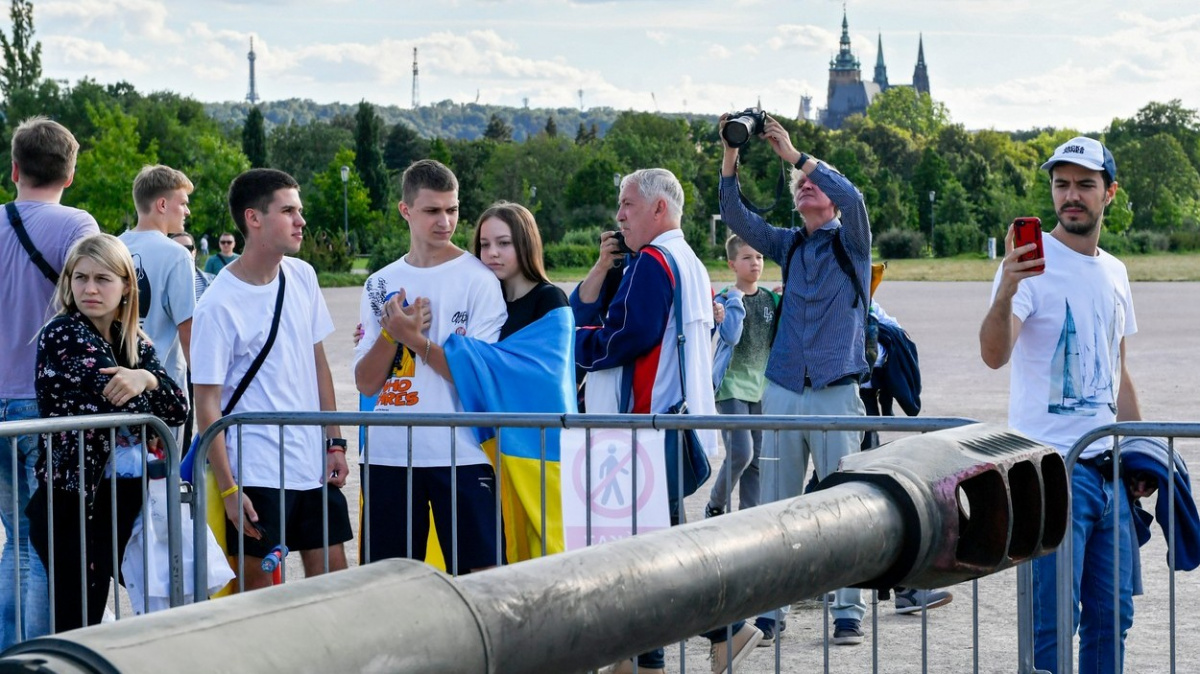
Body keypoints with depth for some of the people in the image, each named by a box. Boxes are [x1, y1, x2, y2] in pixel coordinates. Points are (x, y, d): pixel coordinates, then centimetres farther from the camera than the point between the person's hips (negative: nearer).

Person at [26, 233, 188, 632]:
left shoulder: (135, 341, 12)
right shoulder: (63, 334, -8)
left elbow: (179, 408, 2)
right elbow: (113, 392, -17)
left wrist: (146, 379, -17)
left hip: (127, 497, 6)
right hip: (75, 501, -6)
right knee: (78, 622, -8)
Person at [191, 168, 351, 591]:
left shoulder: (302, 277, 5)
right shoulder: (219, 305, -13)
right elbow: (207, 403, -11)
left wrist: (335, 442, 10)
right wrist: (228, 489, -14)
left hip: (314, 464, 6)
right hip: (257, 473, -6)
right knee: (261, 586, 1)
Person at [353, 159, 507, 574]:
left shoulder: (479, 279, -1)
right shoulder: (381, 284, 11)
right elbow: (366, 382, 6)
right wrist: (390, 332, -10)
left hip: (460, 456, -4)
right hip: (387, 457, 4)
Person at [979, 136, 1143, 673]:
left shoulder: (1114, 272, 13)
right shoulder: (1032, 261, -10)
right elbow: (994, 355, -26)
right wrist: (1004, 293, -44)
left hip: (1108, 467, 7)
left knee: (1113, 612, 11)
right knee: (1054, 619, -6)